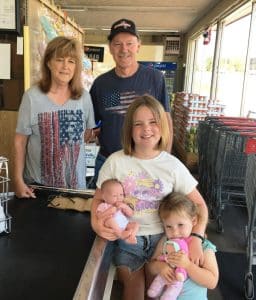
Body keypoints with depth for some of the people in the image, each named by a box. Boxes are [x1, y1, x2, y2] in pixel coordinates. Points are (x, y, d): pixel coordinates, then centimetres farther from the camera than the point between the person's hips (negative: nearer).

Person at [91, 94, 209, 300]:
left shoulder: (173, 165, -8)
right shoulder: (115, 162, -9)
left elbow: (199, 205, -3)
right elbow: (99, 198, 1)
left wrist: (196, 238, -17)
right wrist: (96, 223, -18)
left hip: (161, 238, 1)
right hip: (127, 238, 0)